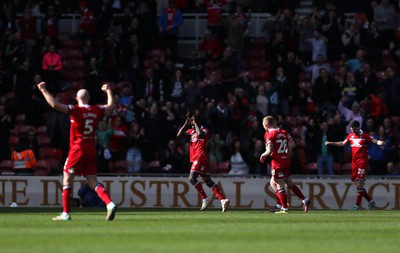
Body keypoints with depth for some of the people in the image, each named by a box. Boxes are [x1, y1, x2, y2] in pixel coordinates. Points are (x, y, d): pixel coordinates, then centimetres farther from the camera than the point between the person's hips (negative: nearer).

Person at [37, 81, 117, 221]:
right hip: (91, 150, 5)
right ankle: (110, 204, -12)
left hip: (77, 149, -5)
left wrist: (44, 91, -13)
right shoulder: (96, 110, 5)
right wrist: (109, 91, 40)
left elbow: (55, 105, -22)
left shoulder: (75, 110, -11)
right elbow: (110, 106, 25)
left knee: (67, 179, 4)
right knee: (92, 181, 8)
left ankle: (66, 213, 3)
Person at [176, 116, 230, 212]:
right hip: (195, 158, 9)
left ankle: (205, 199, -16)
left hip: (200, 157, -9)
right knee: (208, 181, 4)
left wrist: (196, 124, -11)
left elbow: (200, 134, -24)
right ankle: (223, 199, -2)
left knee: (192, 178, -17)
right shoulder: (191, 131, 21)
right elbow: (179, 135, 15)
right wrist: (185, 125, 7)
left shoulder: (204, 130, -1)